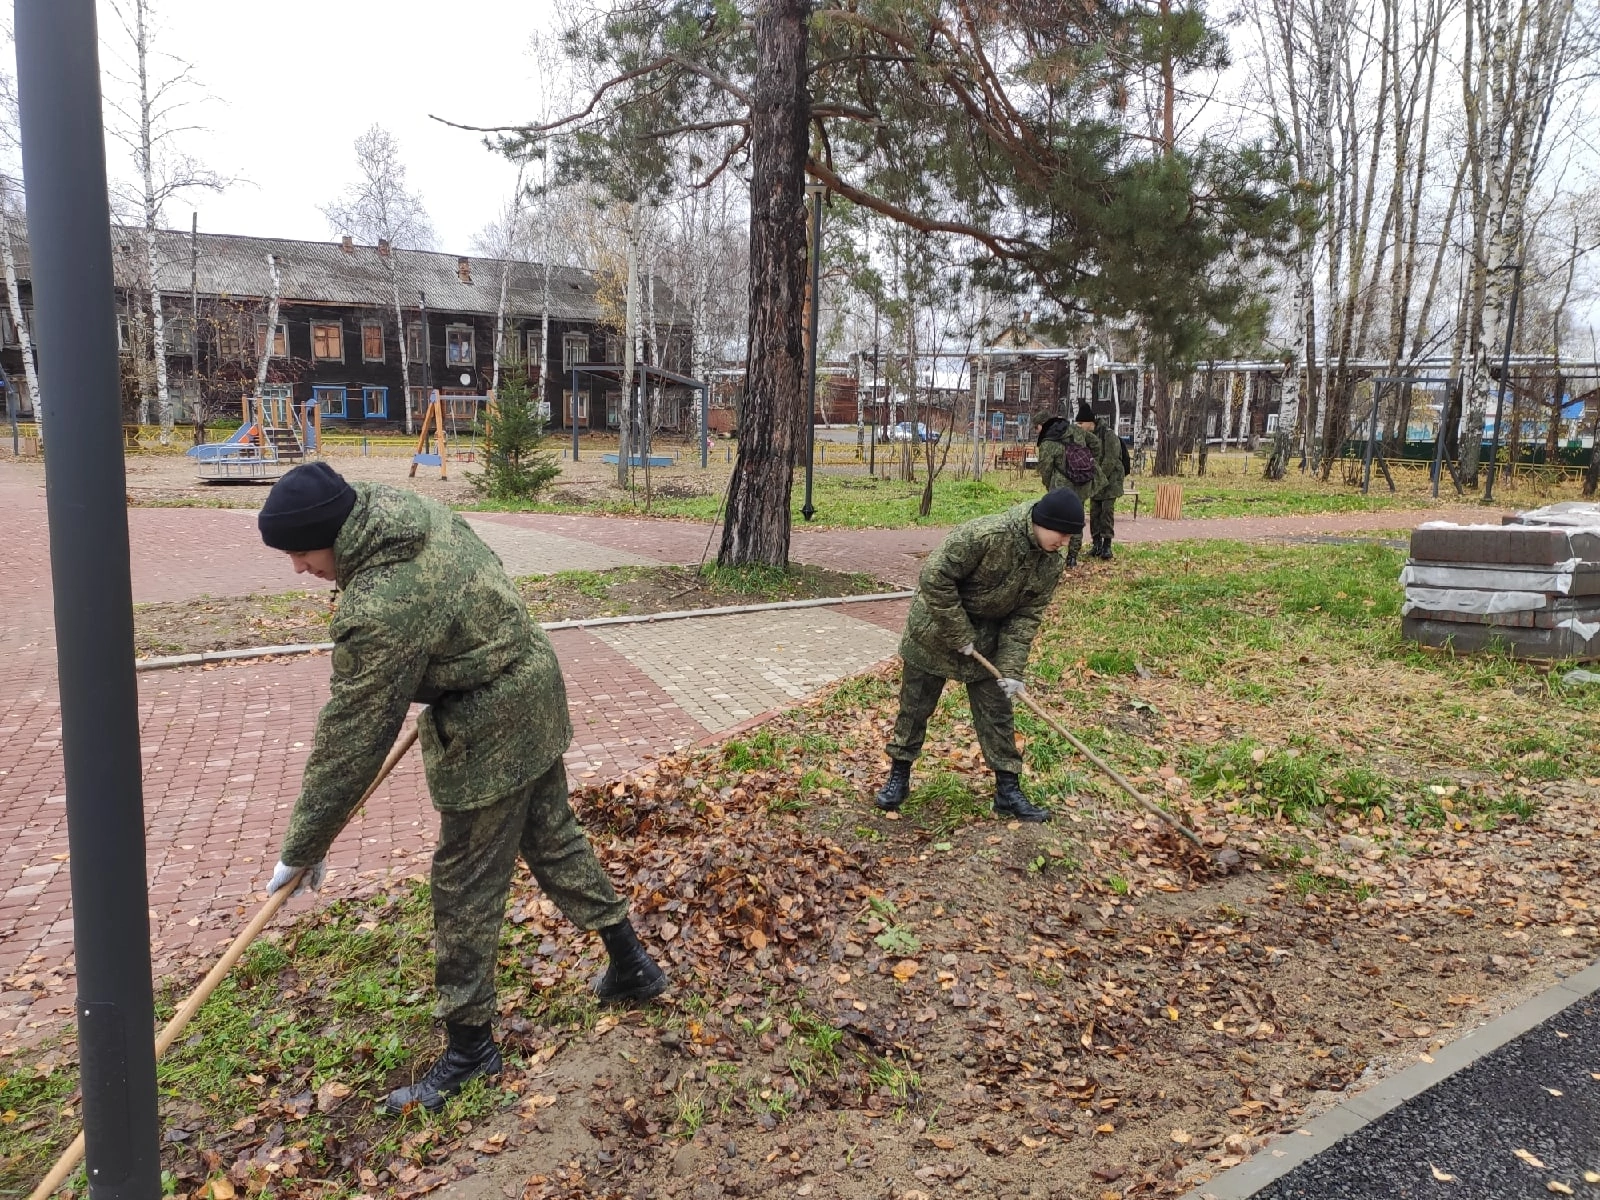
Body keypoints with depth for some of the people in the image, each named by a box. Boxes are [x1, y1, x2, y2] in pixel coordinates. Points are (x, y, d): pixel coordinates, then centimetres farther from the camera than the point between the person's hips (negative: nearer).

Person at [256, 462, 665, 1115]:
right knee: (553, 836, 23)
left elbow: (351, 739, -23)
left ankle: (470, 1044, 24)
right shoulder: (397, 504, -4)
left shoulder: (382, 609, -31)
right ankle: (631, 963, 37)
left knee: (466, 888, 6)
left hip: (489, 739, -10)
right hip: (534, 688, 10)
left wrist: (303, 848, -11)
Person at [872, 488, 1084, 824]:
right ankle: (898, 778, 23)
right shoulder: (986, 534, -31)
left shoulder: (1050, 565, -11)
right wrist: (960, 635, -24)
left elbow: (1025, 617, -7)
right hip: (935, 631, -5)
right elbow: (935, 578, -29)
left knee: (997, 714, 6)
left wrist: (1011, 669, -17)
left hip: (988, 642, 5)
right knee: (914, 708, 6)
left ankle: (1008, 790, 18)